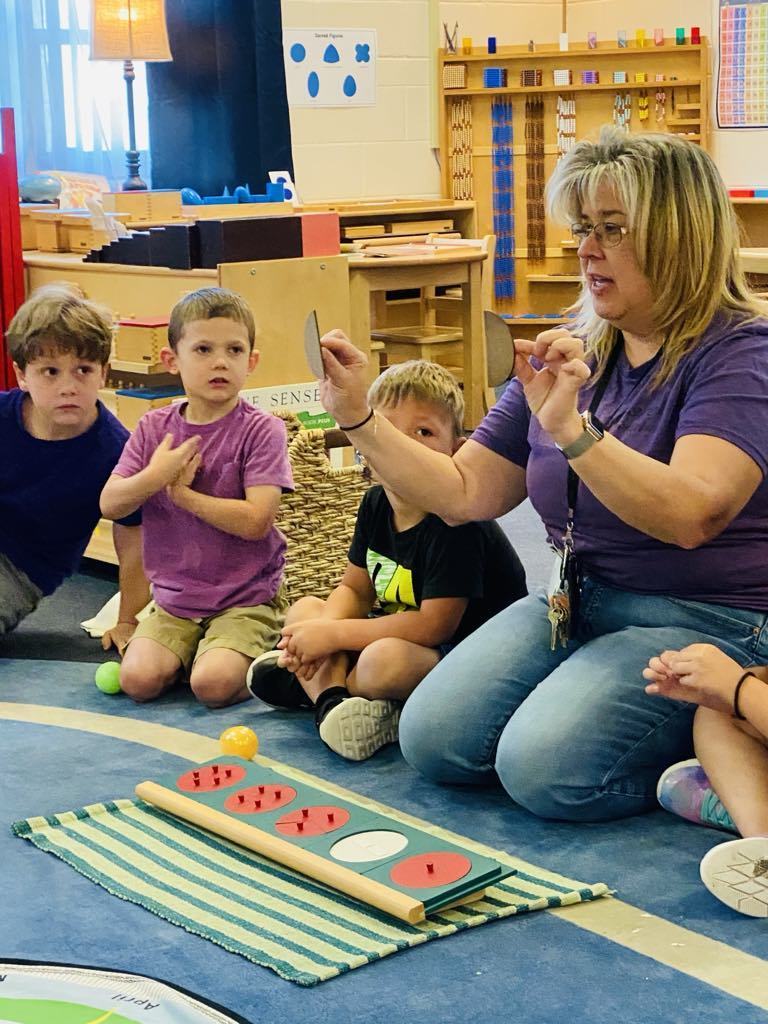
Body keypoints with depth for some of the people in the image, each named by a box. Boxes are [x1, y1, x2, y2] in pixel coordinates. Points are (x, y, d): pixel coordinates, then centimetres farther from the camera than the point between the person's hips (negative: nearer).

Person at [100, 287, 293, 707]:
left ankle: (262, 656, 6)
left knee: (213, 683, -26)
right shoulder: (154, 427, 4)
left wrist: (183, 494, -13)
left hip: (246, 598, -4)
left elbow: (256, 521, -19)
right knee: (138, 679, -17)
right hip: (173, 598, 4)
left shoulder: (260, 429, -10)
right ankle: (190, 651, 13)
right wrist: (156, 476, -17)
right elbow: (109, 505, 0)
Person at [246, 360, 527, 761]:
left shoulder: (457, 520, -24)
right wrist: (321, 629, -14)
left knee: (385, 661, -36)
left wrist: (333, 633, -22)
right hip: (399, 634, 9)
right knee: (304, 609, 6)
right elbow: (355, 589, 9)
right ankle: (331, 698, -17)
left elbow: (434, 624, -27)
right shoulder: (376, 503, 1)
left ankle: (310, 685, -5)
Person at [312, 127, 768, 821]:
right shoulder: (569, 355, 8)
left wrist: (570, 428, -37)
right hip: (578, 602, 7)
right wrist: (358, 418, 0)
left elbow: (692, 514, -30)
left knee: (545, 767, -24)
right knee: (433, 739, -9)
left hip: (706, 622, -6)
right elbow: (464, 492, 9)